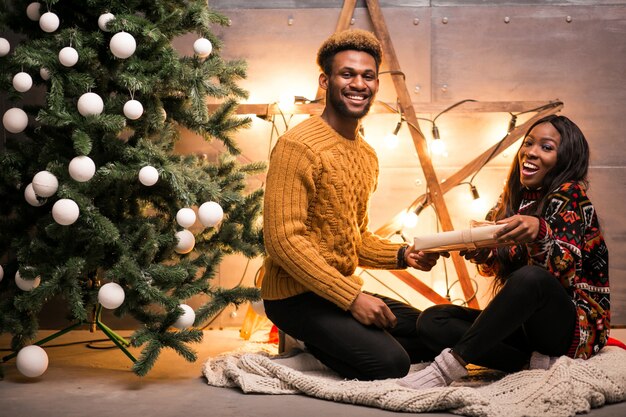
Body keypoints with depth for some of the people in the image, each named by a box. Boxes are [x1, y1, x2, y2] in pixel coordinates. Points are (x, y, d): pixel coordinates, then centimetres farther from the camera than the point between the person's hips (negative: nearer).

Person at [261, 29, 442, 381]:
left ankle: (321, 343, 10)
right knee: (391, 363, -24)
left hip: (345, 291, 9)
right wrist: (352, 298, -23)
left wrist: (402, 255, 1)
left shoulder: (367, 155, 13)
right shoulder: (298, 146, -16)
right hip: (296, 296, -9)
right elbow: (283, 239, -23)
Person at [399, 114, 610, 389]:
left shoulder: (571, 195, -6)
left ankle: (452, 363, -33)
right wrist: (474, 248, -7)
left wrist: (539, 233, -38)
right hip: (523, 323, 7)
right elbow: (493, 265, 15)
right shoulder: (513, 200, 12)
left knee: (531, 278, -38)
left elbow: (565, 270, -19)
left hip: (575, 325, -7)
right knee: (431, 320, -11)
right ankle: (534, 362, -21)